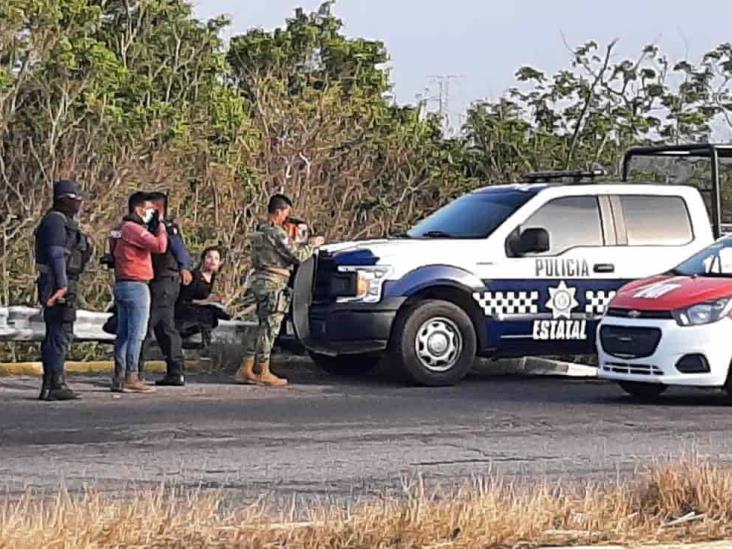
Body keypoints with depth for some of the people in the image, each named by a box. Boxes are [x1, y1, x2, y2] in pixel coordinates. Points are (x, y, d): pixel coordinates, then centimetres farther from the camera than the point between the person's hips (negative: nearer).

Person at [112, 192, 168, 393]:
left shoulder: (124, 229, 19)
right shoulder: (134, 229, -13)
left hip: (122, 284, 10)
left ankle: (119, 377, 11)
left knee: (123, 333, 10)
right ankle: (131, 378, -11)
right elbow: (159, 246, -22)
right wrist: (161, 226, -3)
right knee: (136, 334, -9)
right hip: (136, 286, -10)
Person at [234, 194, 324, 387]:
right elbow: (297, 255, -15)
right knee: (269, 328, -4)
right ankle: (263, 372, -1)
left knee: (263, 328, 14)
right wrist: (313, 244, 1)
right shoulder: (276, 233, -14)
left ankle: (246, 370, 12)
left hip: (259, 282, 10)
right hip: (273, 284, -10)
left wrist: (304, 245, 18)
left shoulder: (259, 231, 17)